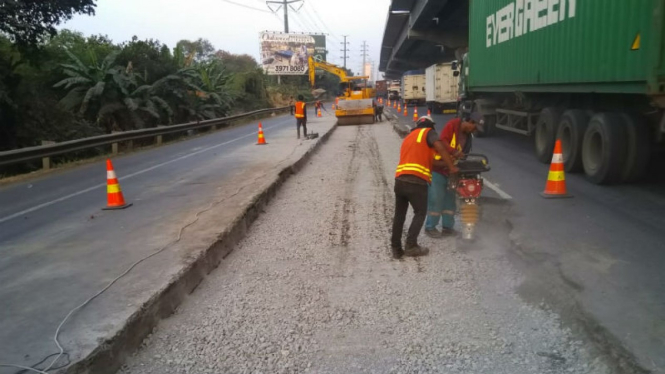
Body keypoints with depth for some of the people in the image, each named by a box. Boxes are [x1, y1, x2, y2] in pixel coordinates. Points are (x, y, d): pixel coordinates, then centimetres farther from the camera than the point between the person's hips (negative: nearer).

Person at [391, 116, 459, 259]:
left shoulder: (408, 137, 29)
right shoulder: (428, 132, 9)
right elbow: (439, 147, -10)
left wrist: (446, 164, 27)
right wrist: (452, 166, -4)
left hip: (399, 180, 6)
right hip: (416, 181, -6)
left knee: (399, 215, 13)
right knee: (420, 213, 7)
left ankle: (396, 248, 15)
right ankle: (411, 245, 0)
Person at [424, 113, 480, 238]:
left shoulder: (467, 136, 13)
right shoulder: (452, 124, -12)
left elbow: (464, 153, 14)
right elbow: (442, 141, -23)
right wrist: (454, 152, -37)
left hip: (451, 171, 8)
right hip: (438, 168, -8)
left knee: (450, 198, 11)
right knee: (436, 198, -7)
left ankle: (447, 227, 20)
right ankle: (430, 227, 4)